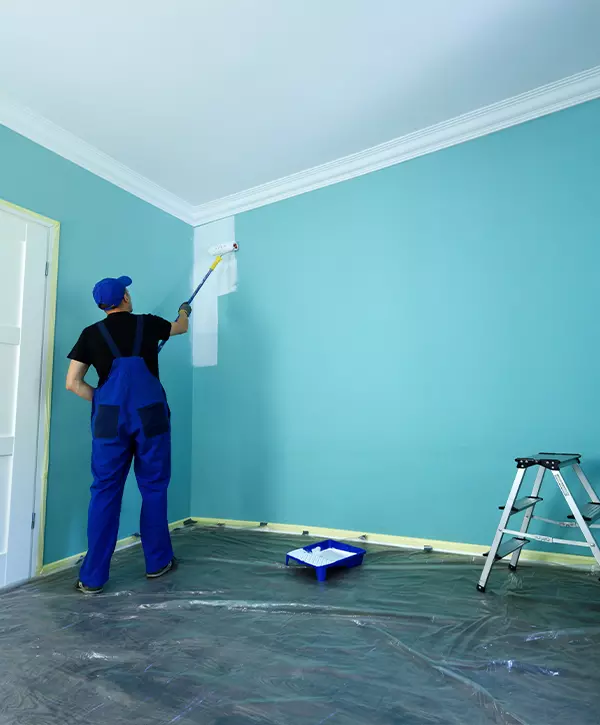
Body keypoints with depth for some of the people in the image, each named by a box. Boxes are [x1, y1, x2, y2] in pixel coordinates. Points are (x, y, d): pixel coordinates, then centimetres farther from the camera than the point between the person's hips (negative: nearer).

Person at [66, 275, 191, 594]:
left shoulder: (91, 334, 9)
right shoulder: (148, 323, 8)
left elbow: (73, 383, 5)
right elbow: (181, 328, 30)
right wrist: (185, 311, 51)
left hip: (109, 417, 1)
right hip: (149, 415, -1)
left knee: (105, 491, 8)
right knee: (153, 488, 10)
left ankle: (92, 577, 15)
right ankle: (157, 562, 24)